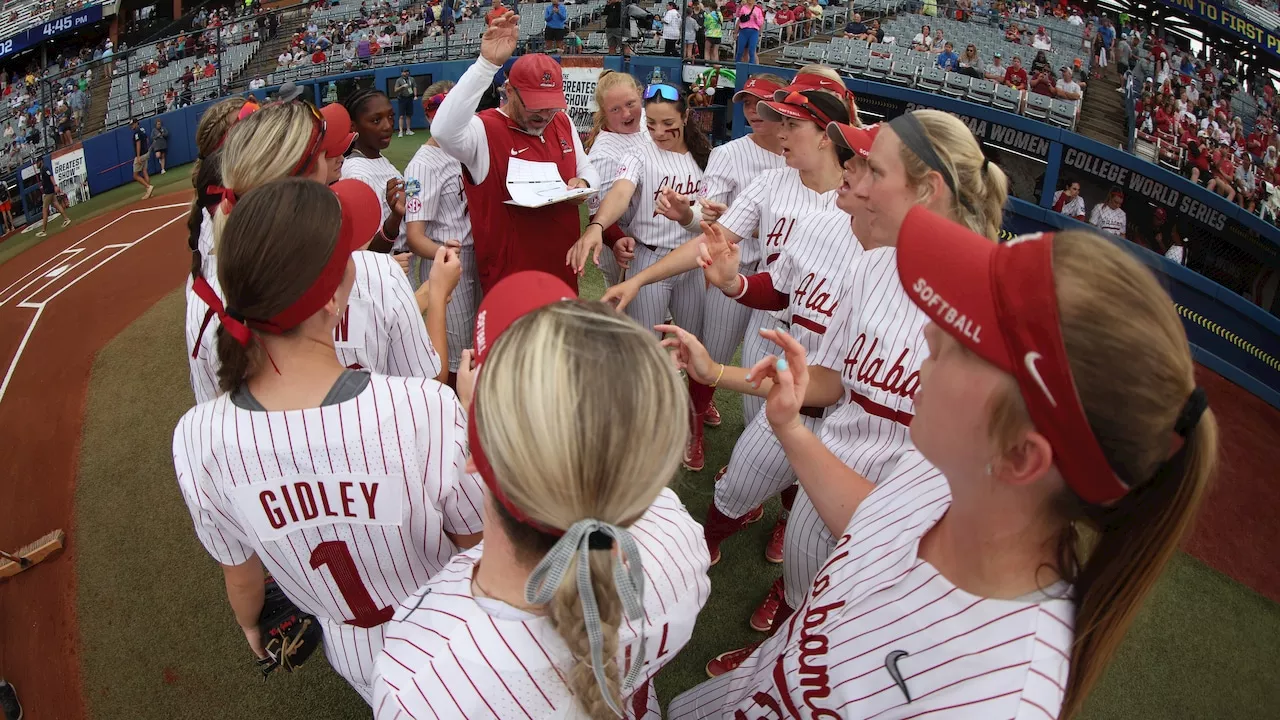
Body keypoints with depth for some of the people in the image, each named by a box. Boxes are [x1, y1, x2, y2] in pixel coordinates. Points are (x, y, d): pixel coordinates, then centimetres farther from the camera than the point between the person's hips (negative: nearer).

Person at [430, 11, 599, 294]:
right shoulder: (484, 130, -15)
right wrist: (487, 63, -39)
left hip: (563, 268, 7)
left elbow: (587, 170, 20)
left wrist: (583, 183, -6)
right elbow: (444, 130, -37)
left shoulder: (563, 122, 7)